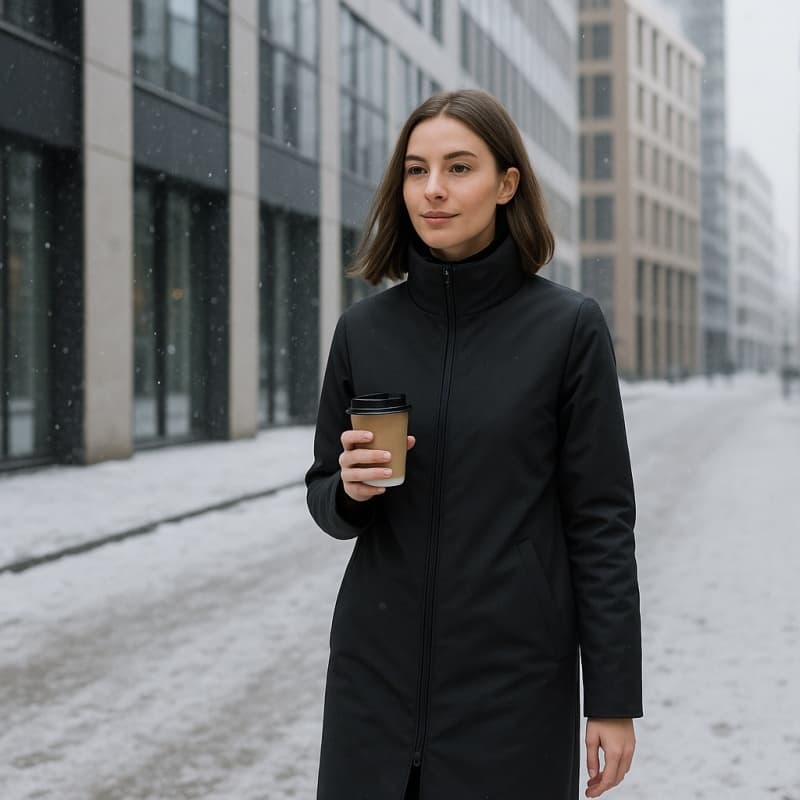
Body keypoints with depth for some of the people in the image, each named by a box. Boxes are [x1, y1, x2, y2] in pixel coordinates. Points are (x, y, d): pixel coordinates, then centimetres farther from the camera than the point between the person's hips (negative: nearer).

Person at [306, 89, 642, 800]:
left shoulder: (569, 327, -6)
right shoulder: (364, 329, 3)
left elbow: (600, 520, -5)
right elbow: (325, 498, 11)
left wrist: (615, 699, -6)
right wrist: (350, 490, -12)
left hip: (513, 679, -2)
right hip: (377, 671, 3)